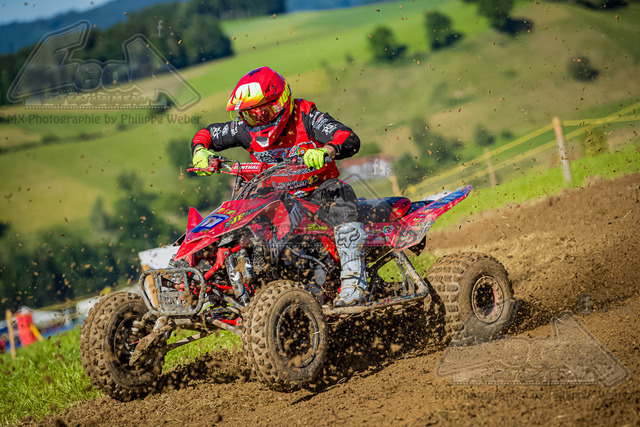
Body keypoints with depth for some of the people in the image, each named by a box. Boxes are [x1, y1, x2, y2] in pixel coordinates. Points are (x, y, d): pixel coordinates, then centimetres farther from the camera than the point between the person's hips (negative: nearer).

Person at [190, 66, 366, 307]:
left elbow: (351, 141, -29)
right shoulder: (246, 128, -4)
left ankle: (353, 282, -35)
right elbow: (207, 134, 11)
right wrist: (200, 151, -13)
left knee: (341, 205, -34)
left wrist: (325, 152, -50)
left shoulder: (306, 117, -18)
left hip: (317, 189, -5)